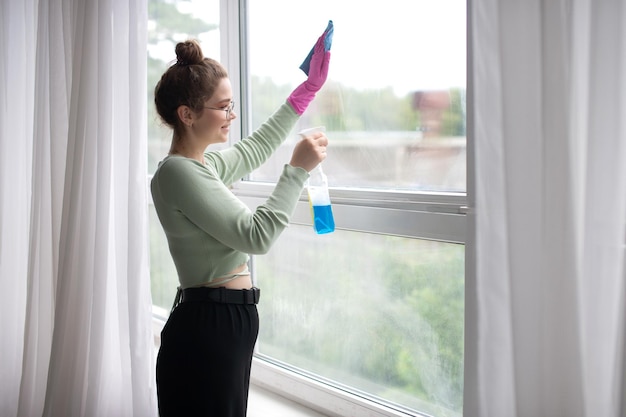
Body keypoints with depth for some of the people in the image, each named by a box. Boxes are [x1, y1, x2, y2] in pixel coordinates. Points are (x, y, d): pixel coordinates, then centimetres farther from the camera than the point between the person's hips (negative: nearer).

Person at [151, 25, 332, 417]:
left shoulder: (204, 165, 13)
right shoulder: (178, 172, -16)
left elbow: (255, 149, 30)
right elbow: (256, 235, -21)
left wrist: (309, 88, 31)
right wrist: (298, 169, -14)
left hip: (227, 326, 10)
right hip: (207, 329, -10)